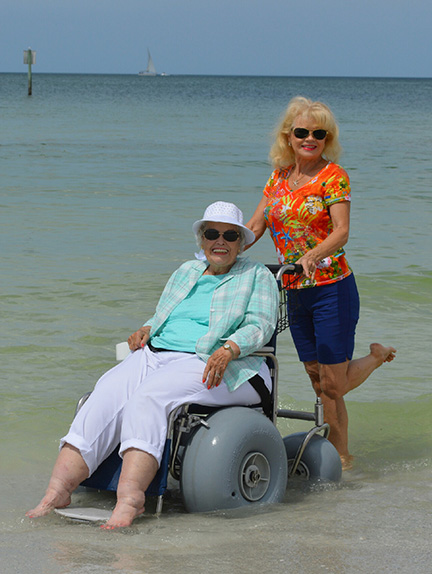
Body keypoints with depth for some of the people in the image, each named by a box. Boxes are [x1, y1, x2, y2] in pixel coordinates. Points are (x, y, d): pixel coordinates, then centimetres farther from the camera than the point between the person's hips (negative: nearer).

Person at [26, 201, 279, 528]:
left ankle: (129, 497, -48)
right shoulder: (186, 272, 27)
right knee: (107, 395, -25)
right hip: (157, 355, 5)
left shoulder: (258, 277, 10)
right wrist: (147, 330, 7)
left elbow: (261, 326, -4)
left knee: (149, 396, -35)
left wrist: (228, 349, -23)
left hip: (213, 367, -5)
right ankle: (59, 489, -37)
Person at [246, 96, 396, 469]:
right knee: (319, 383, 7)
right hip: (295, 292, 6)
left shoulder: (333, 176, -8)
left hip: (332, 287, -6)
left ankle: (378, 356, 24)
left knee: (333, 384, -4)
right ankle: (340, 454, 18)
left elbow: (341, 232, -18)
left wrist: (312, 256, -36)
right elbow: (255, 226, 10)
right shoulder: (279, 176, 10)